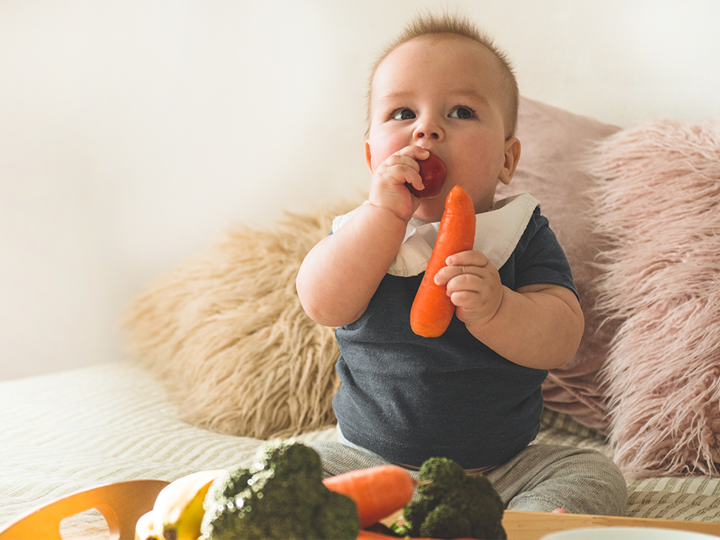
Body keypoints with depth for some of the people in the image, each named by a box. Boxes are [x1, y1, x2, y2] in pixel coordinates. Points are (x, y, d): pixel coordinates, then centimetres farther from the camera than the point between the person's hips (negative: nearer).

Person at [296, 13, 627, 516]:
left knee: (595, 475, -16)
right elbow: (324, 304, -21)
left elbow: (561, 341, -17)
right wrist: (386, 211, -27)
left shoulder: (525, 237, -5)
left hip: (501, 466, 0)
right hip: (371, 459, 1)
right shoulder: (363, 229, -2)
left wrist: (494, 308, -38)